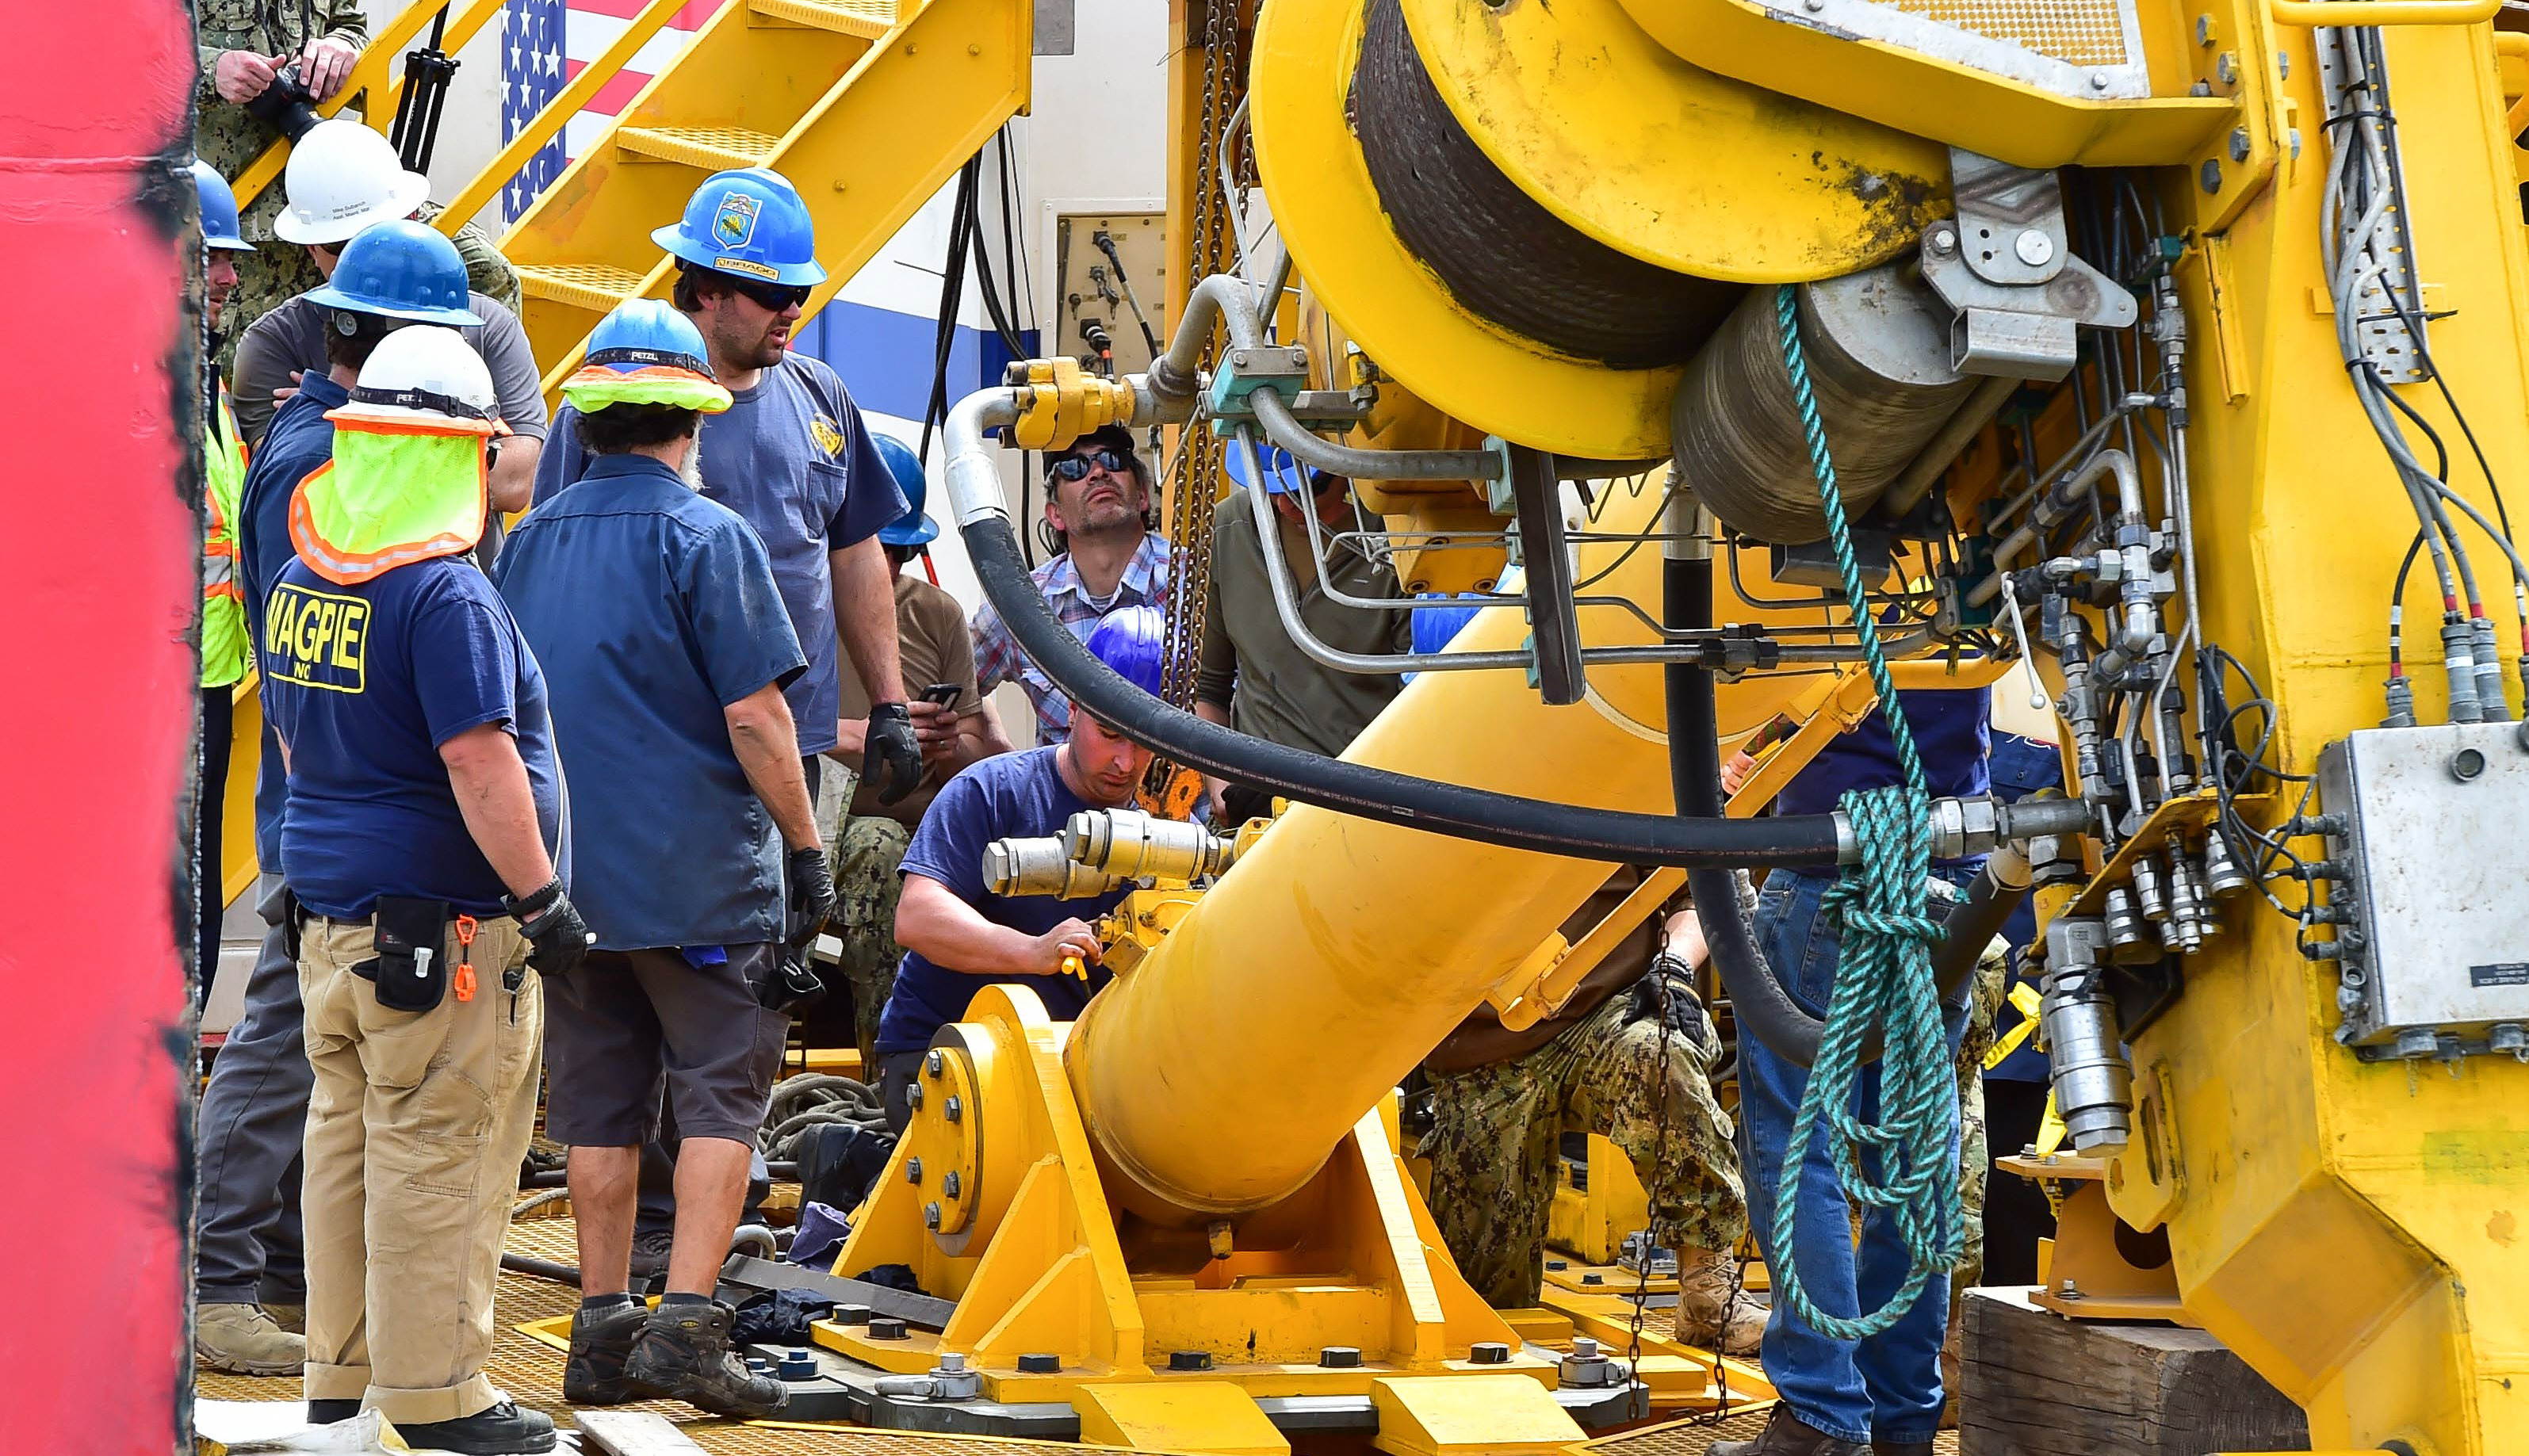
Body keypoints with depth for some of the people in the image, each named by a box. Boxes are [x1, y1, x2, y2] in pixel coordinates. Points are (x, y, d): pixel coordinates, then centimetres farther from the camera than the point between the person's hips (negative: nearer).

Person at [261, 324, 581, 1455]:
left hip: (329, 915, 9)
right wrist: (542, 901, -14)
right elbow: (479, 765, -20)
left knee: (346, 1142, 14)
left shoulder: (296, 584, 10)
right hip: (441, 929, -9)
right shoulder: (446, 594, -17)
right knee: (438, 1160, -2)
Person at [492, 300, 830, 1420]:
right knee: (722, 1095, 1)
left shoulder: (529, 540, 10)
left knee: (601, 1104, 11)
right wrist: (807, 850, -6)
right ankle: (686, 1327, -6)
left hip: (570, 868, 6)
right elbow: (754, 714, -14)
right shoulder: (706, 538, -9)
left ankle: (603, 1332, 15)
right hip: (700, 871, -6)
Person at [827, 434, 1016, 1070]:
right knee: (879, 849, -37)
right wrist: (854, 735, -22)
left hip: (927, 836, 4)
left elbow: (980, 750, 15)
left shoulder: (937, 615, 17)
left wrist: (950, 748, -10)